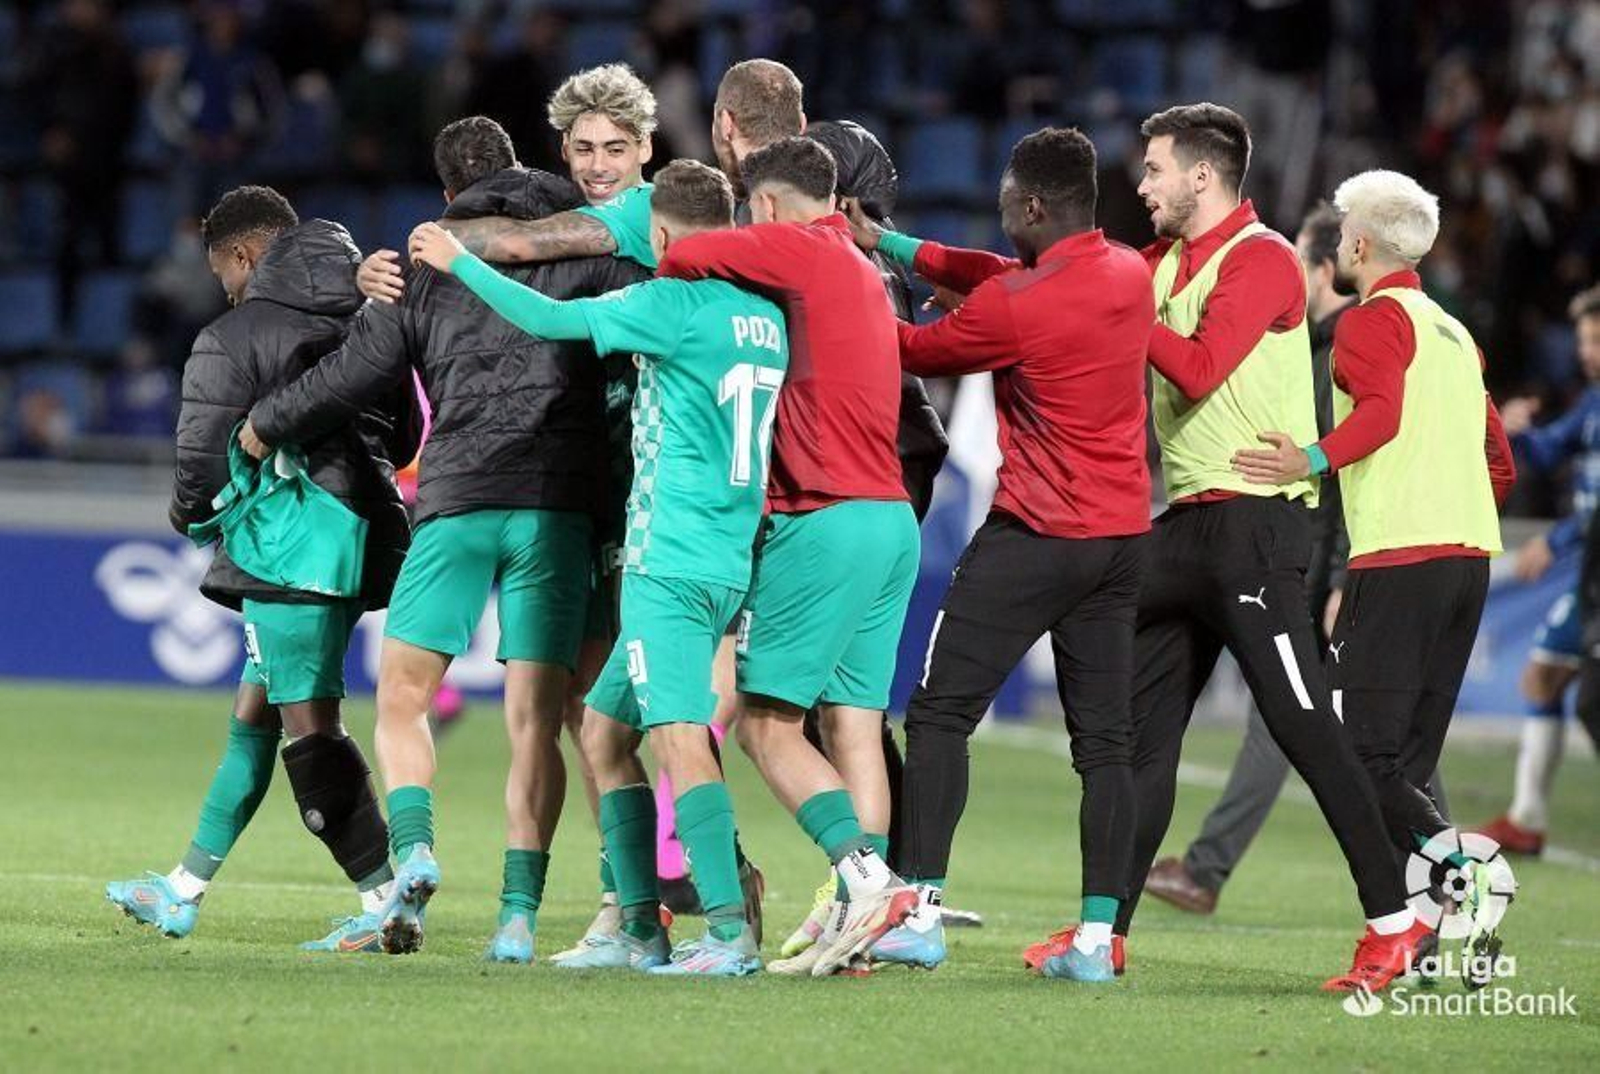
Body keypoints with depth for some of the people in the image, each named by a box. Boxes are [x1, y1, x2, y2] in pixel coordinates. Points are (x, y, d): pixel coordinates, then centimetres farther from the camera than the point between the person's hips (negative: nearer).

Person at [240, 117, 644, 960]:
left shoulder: (428, 268, 12)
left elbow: (346, 378, 15)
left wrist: (257, 431, 30)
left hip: (457, 503, 0)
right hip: (558, 507, 0)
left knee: (402, 697, 10)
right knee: (535, 722, 2)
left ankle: (413, 853, -14)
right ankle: (519, 914, -6)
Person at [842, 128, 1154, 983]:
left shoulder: (1013, 305, -16)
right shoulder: (1131, 274, 6)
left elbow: (921, 351, 1)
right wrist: (891, 245, 21)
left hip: (1033, 536, -7)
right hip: (1122, 534, 7)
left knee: (940, 713, 1)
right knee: (1104, 737, 5)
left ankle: (922, 910, -5)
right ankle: (1098, 935, 1)